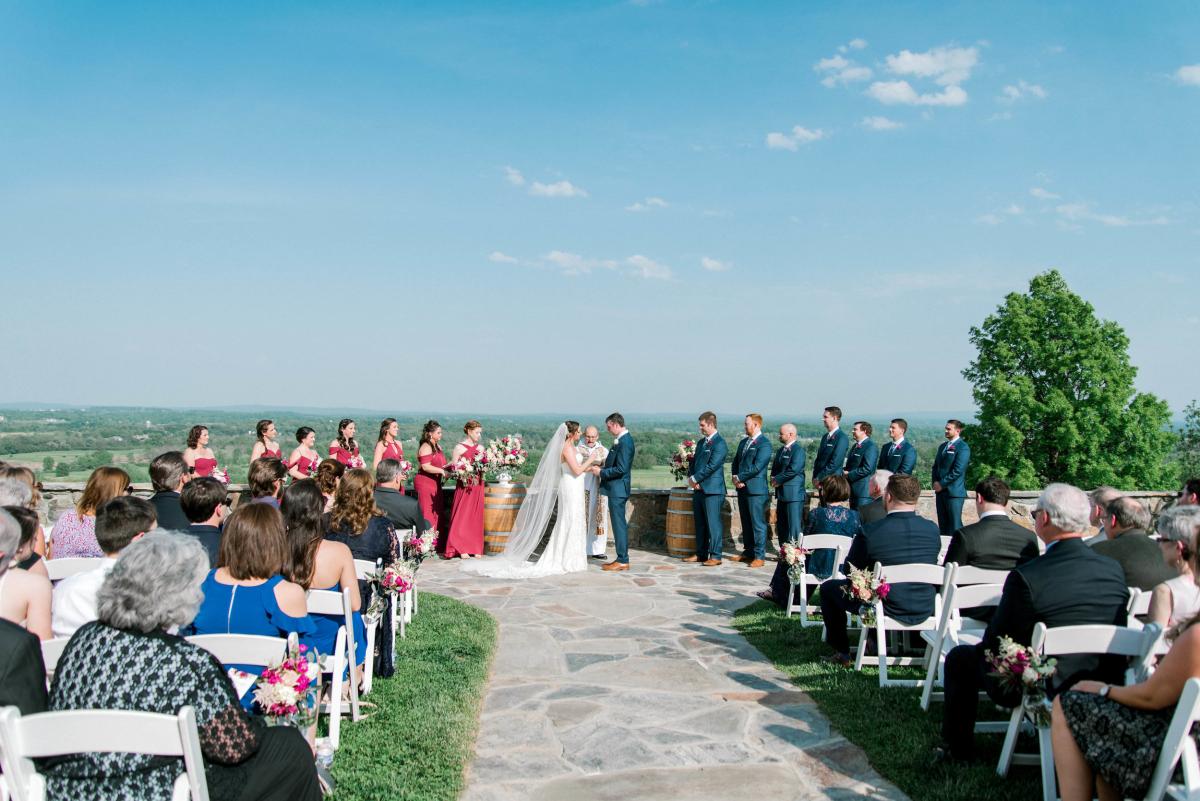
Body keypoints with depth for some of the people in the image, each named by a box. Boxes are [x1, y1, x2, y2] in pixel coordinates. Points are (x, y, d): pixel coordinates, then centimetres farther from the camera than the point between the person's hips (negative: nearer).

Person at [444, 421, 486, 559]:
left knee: (476, 517, 5)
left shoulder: (480, 448, 13)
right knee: (462, 517, -3)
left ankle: (475, 548, 10)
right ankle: (461, 549, 2)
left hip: (478, 485, 5)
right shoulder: (459, 447, -2)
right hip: (464, 485, -5)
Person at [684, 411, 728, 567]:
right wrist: (692, 479, 1)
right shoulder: (701, 442, 17)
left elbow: (711, 466, -17)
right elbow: (694, 462, 18)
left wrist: (695, 479, -11)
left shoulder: (719, 444, -11)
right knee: (700, 523, 12)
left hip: (712, 490, -9)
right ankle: (701, 554, 20)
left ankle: (715, 556, 0)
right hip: (699, 488, 9)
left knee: (713, 523, -5)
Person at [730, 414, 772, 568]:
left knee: (758, 523, -4)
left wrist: (740, 478, -12)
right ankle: (748, 552, 22)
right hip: (742, 488, 8)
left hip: (756, 488, -8)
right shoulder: (743, 442, 18)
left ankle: (759, 556, -1)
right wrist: (735, 477, 0)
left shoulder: (764, 444, -10)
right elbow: (736, 461, 18)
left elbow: (756, 467, -17)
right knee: (746, 523, 13)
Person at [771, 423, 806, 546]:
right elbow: (775, 468, 20)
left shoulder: (798, 450, -11)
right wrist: (774, 478, 0)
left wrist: (777, 480, -12)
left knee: (794, 525, -8)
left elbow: (793, 470, -21)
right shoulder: (781, 450, 17)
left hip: (793, 493, -9)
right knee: (781, 525, 12)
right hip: (781, 493, 9)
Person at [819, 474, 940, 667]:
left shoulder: (870, 533, -20)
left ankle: (842, 652, 22)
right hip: (924, 611, 5)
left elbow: (849, 572, -5)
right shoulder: (933, 530, -8)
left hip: (886, 611, -5)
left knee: (829, 587, 18)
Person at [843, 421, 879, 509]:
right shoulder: (855, 446, 18)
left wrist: (849, 475, -16)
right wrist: (845, 472, 2)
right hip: (853, 489, 9)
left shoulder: (871, 446, -13)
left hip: (863, 490, -9)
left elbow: (867, 468, -21)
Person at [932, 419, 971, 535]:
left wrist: (942, 484, -13)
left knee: (954, 526, -5)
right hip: (940, 491, 8)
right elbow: (936, 466, 20)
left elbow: (958, 470, -16)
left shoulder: (963, 447, -9)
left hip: (954, 492, -8)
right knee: (942, 524, 9)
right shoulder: (942, 446, 18)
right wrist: (935, 482, 3)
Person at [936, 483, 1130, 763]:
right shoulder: (1114, 569, -6)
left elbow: (993, 641, -11)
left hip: (1046, 690, -6)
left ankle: (958, 750, 26)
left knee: (960, 657, 17)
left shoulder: (1026, 576, -23)